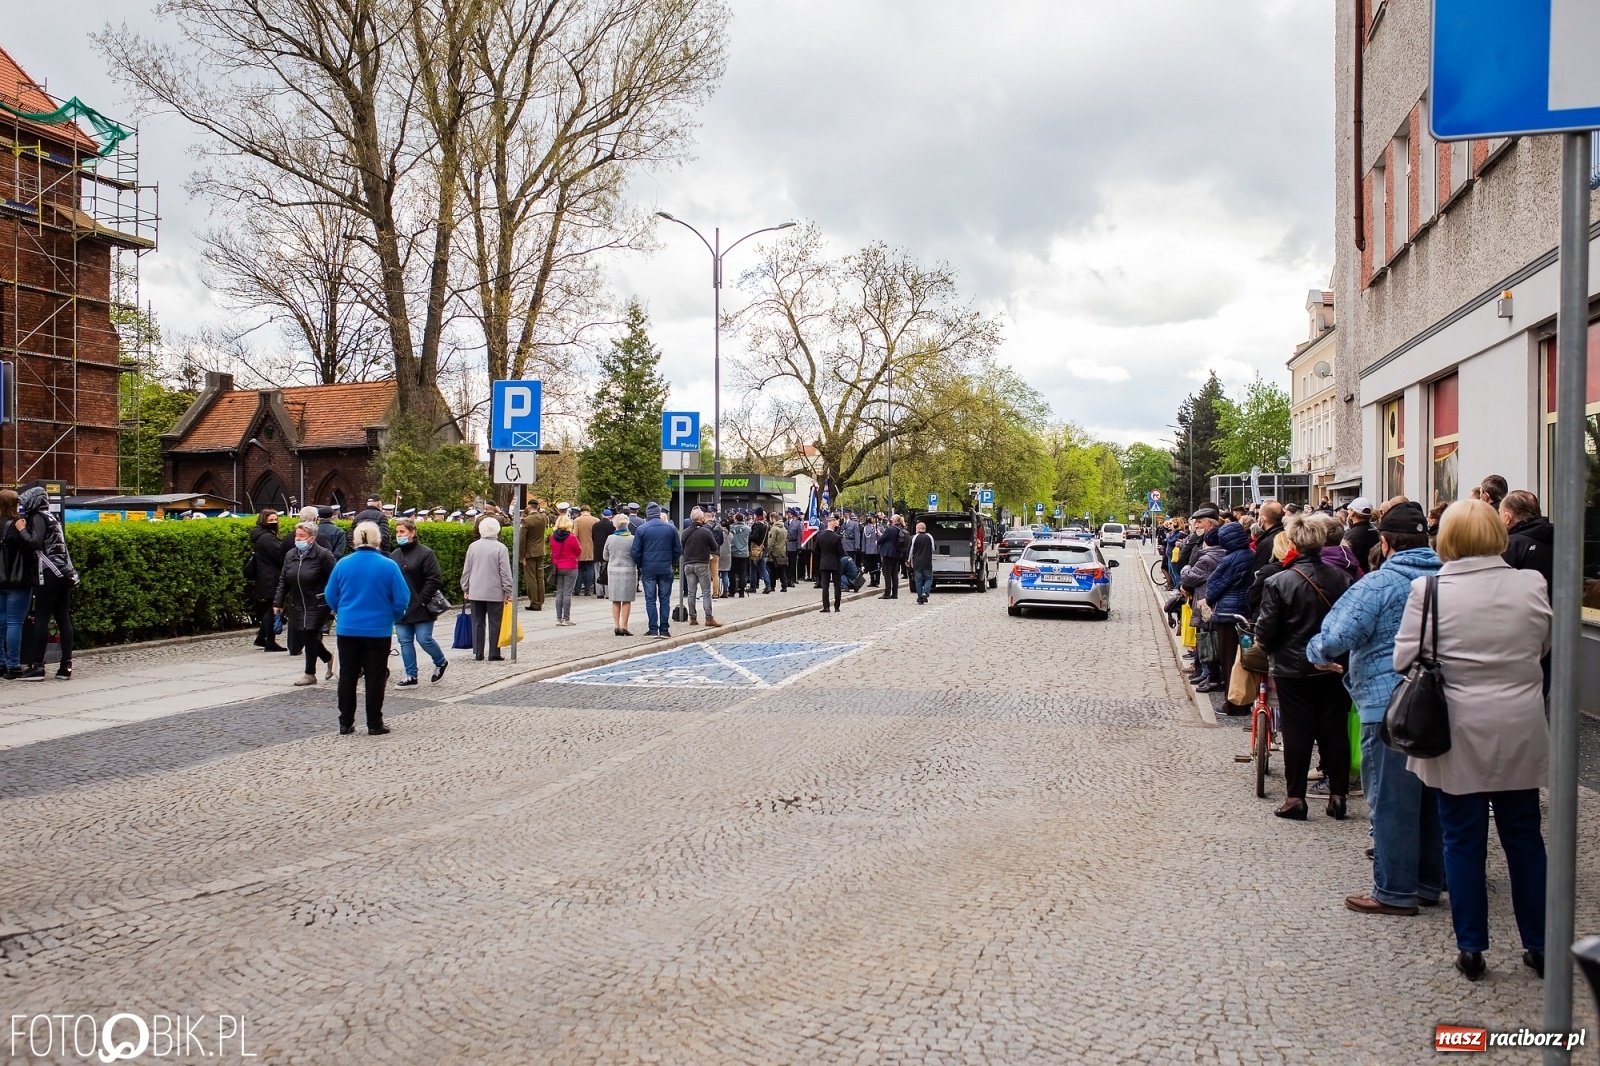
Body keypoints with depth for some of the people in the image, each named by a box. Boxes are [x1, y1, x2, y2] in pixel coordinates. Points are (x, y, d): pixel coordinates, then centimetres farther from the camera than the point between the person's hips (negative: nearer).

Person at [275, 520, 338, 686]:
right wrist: (278, 603, 8)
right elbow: (283, 581, 12)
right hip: (296, 606, 7)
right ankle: (328, 657, 30)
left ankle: (310, 674, 12)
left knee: (309, 635, -6)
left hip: (317, 605, -7)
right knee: (296, 643, 7)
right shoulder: (290, 555, 7)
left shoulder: (323, 555, -13)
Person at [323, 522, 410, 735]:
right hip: (378, 629, -2)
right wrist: (392, 617, 10)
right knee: (375, 677, 6)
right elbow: (402, 599, -9)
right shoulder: (388, 566, -11)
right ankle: (374, 724, 9)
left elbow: (331, 596, 4)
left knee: (347, 676, 12)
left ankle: (345, 723, 16)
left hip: (347, 628, 2)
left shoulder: (342, 564, -4)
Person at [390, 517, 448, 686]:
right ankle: (410, 676, 14)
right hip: (400, 608, 6)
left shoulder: (425, 553, -8)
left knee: (424, 639, -3)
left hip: (420, 608, -6)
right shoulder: (394, 555, 10)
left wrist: (422, 599, -16)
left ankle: (441, 662, 23)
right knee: (405, 641, 6)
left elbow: (434, 579, -13)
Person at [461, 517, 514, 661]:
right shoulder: (500, 548, -9)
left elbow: (466, 570, 7)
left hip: (476, 592, 3)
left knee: (478, 623, 9)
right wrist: (507, 592, -3)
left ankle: (478, 653, 10)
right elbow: (505, 572, -9)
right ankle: (494, 653, 3)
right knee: (494, 623, 3)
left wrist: (465, 589, 16)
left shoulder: (473, 546, 2)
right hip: (495, 593, -3)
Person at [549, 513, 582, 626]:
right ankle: (566, 619, -1)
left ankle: (559, 618, 11)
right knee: (567, 593, -1)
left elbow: (552, 550, 12)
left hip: (557, 567, 5)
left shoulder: (553, 537, -1)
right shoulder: (571, 537, -14)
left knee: (559, 593, 10)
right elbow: (579, 551, -3)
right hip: (570, 568, -5)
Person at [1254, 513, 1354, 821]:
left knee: (1297, 733, 4)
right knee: (1335, 731, 11)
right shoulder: (1342, 579, -4)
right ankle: (1338, 795, 17)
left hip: (1293, 668, -3)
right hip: (1335, 667, 3)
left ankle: (1295, 798, 8)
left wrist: (1269, 650, 8)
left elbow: (1265, 632, -12)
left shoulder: (1278, 582, -15)